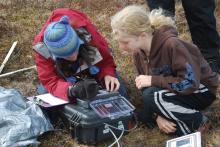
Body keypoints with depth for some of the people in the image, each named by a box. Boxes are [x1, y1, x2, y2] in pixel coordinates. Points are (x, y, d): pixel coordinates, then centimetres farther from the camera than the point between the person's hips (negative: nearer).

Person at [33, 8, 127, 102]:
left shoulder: (87, 34, -38)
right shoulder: (42, 48, -38)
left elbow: (105, 59, -23)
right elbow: (50, 81, -39)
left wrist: (107, 75, -45)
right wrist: (71, 90, -60)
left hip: (91, 67, 0)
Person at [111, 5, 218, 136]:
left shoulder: (171, 44, -30)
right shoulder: (138, 52, -7)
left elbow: (191, 83, -32)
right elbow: (146, 89, -1)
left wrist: (153, 80, -29)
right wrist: (158, 116, -17)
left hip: (201, 90, -7)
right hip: (173, 91, 7)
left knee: (152, 97, -29)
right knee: (143, 115, -10)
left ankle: (197, 121, -12)